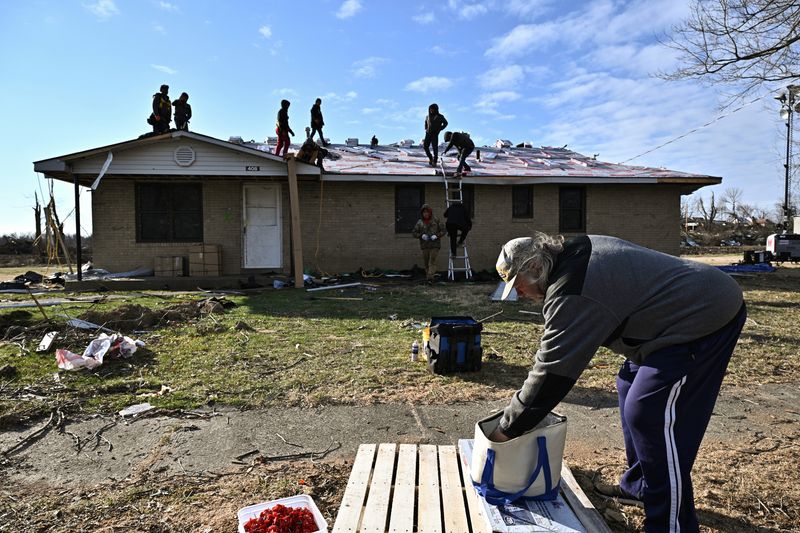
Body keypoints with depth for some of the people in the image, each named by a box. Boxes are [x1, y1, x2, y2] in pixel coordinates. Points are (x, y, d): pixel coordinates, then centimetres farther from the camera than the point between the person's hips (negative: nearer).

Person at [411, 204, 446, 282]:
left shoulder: (436, 220, 2)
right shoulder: (419, 222, 5)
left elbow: (443, 230, 6)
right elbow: (414, 232, 6)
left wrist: (436, 235, -12)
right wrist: (421, 235, -11)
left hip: (435, 244, -2)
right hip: (424, 245, 2)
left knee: (432, 261, -12)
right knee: (425, 262, 7)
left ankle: (430, 277, -18)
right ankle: (427, 274, 22)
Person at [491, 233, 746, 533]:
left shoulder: (570, 294, -26)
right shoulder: (577, 253, 4)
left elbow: (552, 372, -24)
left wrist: (507, 429, -14)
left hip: (704, 317, -11)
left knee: (651, 417, -13)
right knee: (631, 388, 16)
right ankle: (640, 485, 31)